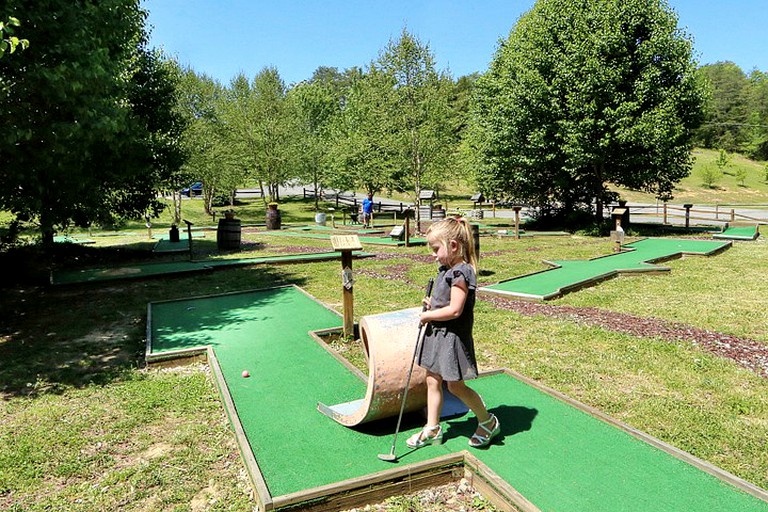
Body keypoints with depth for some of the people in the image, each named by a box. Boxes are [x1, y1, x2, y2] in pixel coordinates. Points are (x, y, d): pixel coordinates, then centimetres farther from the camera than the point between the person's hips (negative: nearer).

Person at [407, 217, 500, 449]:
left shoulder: (461, 273, -21)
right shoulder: (446, 270, 8)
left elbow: (454, 310, -25)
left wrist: (428, 315, -14)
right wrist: (432, 304, 2)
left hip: (453, 336, -9)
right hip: (437, 333, 9)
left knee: (455, 386, 2)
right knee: (433, 380, 13)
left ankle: (488, 422, 23)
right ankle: (432, 429, 25)